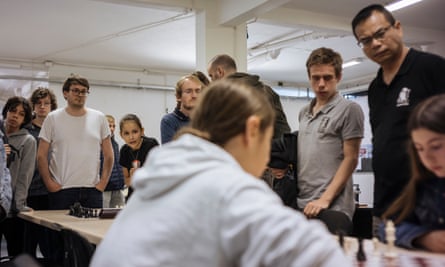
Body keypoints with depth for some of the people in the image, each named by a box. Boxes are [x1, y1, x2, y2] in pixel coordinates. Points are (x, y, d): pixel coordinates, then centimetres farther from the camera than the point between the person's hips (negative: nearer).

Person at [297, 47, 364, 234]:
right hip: (301, 205, 6)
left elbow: (350, 159, -7)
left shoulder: (349, 110, -2)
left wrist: (325, 199, -14)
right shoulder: (304, 113, 17)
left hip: (333, 207, -5)